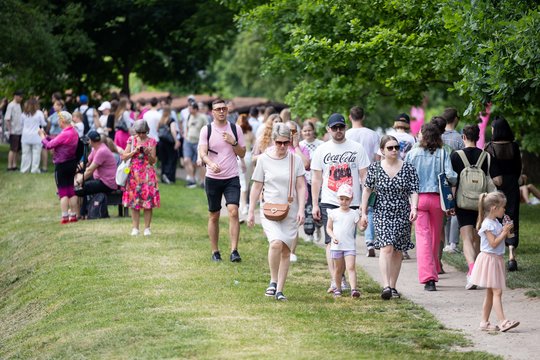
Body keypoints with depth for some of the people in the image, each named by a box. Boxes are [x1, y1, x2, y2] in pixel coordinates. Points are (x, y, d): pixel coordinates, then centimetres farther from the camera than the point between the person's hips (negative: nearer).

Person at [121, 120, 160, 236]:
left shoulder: (151, 141, 3)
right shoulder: (131, 140, 6)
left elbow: (153, 161, 2)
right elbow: (124, 157, 1)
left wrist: (148, 153, -17)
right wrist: (135, 151, -11)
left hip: (148, 174, -1)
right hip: (134, 174, 1)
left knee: (148, 200, -4)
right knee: (134, 201, 0)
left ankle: (147, 228, 1)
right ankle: (135, 228, 4)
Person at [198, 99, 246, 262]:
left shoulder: (235, 128, 5)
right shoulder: (206, 130, 0)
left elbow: (242, 154, 9)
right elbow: (202, 153, -10)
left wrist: (233, 143, -10)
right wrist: (211, 163, -30)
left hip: (232, 178, 0)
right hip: (212, 178, 0)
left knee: (233, 211, -16)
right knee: (214, 216, 6)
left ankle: (234, 251, -17)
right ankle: (215, 252, 17)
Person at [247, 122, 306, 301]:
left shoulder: (295, 160, 3)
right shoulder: (264, 159, 1)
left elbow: (301, 187, 4)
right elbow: (256, 187, 6)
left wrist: (301, 209, -6)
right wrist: (251, 211, 6)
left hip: (290, 212, 2)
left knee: (286, 250, 3)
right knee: (276, 243, -24)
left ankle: (279, 290, 11)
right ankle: (273, 281, -7)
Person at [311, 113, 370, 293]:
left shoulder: (357, 148, 4)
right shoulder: (321, 150, 6)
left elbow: (364, 176, 5)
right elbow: (316, 179, 9)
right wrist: (314, 204, 3)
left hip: (352, 202, 1)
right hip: (329, 203, 0)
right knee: (331, 242, -10)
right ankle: (334, 281, -14)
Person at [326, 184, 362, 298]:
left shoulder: (354, 214, 1)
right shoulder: (333, 213, 4)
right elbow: (328, 228, 7)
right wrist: (333, 237, -10)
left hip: (350, 246, -1)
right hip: (336, 245, 1)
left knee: (351, 267, -12)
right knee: (338, 269, 11)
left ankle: (353, 289, -20)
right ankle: (338, 289, 24)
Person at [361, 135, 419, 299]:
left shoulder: (408, 168, 0)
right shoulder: (374, 168, -1)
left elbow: (414, 191, -3)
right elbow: (367, 189, 5)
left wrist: (414, 208, -20)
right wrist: (364, 213, 3)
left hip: (402, 215, 2)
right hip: (382, 214, -2)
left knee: (397, 252, 6)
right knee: (386, 248, -17)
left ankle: (393, 286, 17)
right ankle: (386, 286, -24)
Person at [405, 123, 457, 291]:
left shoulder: (412, 154, 0)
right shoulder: (443, 154, -1)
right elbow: (451, 177, -9)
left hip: (418, 197, -1)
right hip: (437, 198, 1)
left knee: (423, 237, -4)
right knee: (435, 237, 17)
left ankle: (428, 278, -15)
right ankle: (434, 271, 31)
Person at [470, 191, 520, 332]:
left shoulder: (496, 223, 12)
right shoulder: (488, 224, -16)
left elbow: (502, 239, 19)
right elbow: (493, 243, -21)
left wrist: (507, 230, 4)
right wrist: (504, 232, -16)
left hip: (496, 260, 10)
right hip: (489, 259, -10)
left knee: (490, 293, 10)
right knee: (497, 291, -13)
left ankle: (484, 322, 13)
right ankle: (502, 321, -18)